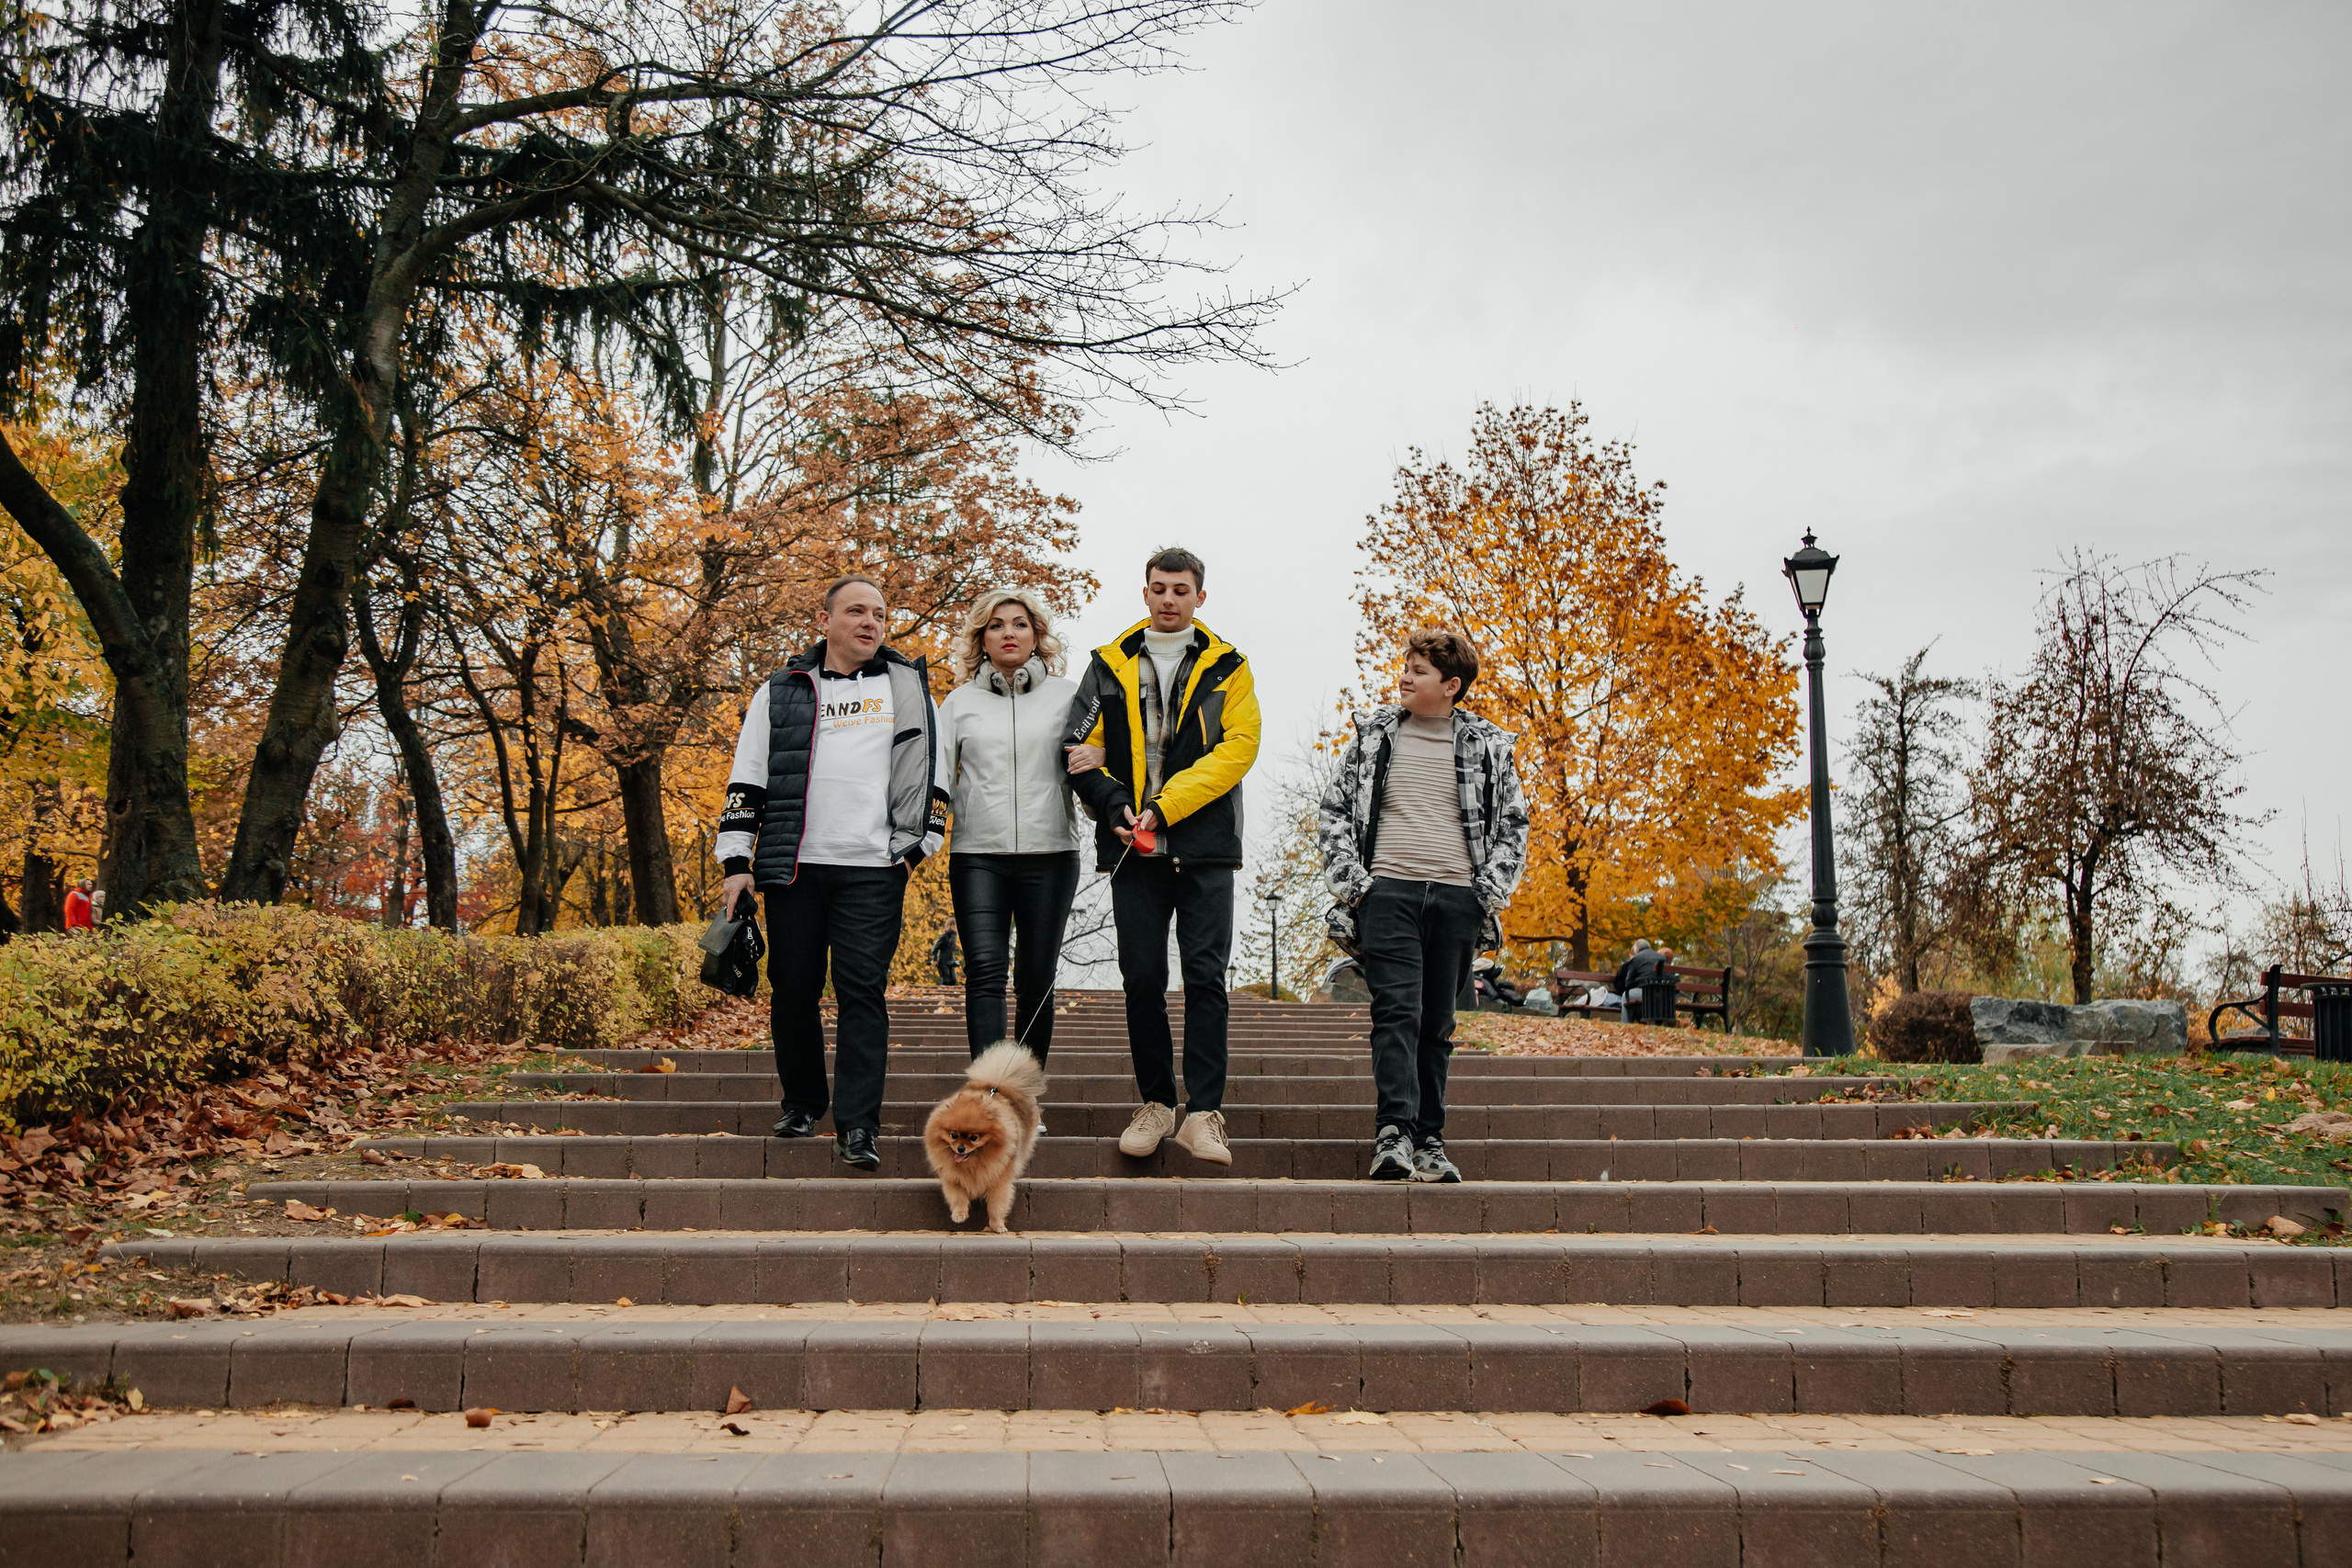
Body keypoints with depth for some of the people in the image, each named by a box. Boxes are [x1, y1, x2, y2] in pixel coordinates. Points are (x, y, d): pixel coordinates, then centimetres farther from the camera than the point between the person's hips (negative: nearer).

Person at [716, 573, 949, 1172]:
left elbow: (932, 773, 14)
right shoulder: (780, 691, 13)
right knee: (794, 990, 5)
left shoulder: (908, 688, 13)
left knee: (863, 991, -7)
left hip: (873, 869, -1)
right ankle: (801, 1101, 25)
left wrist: (918, 846, 4)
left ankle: (857, 1127, -6)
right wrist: (737, 863, 5)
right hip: (793, 867, 1)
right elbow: (746, 782, 11)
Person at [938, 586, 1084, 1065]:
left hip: (1049, 854, 0)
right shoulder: (960, 702, 13)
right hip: (977, 853, 0)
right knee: (985, 973, -12)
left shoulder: (1067, 695, 10)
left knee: (1036, 980, 2)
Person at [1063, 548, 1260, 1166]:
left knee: (1205, 977, -6)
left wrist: (1165, 806, -13)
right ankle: (1156, 1103, 14)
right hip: (1134, 847, 2)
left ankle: (1203, 1113, -4)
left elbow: (1236, 749, -3)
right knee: (1142, 981, 3)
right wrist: (1116, 805, -11)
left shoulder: (1227, 668, 9)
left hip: (1206, 846, -2)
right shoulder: (1109, 666, 13)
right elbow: (1082, 750, 7)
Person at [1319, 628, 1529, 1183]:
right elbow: (1333, 809, 11)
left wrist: (1492, 889, 3)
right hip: (1387, 891, -1)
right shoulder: (1373, 736, 9)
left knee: (1437, 1025, 5)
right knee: (1396, 1012, -14)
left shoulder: (1488, 748, 10)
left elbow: (1513, 823, 15)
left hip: (1457, 898, 1)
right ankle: (1393, 1134, -17)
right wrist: (1349, 881, 0)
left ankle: (1429, 1142, 12)